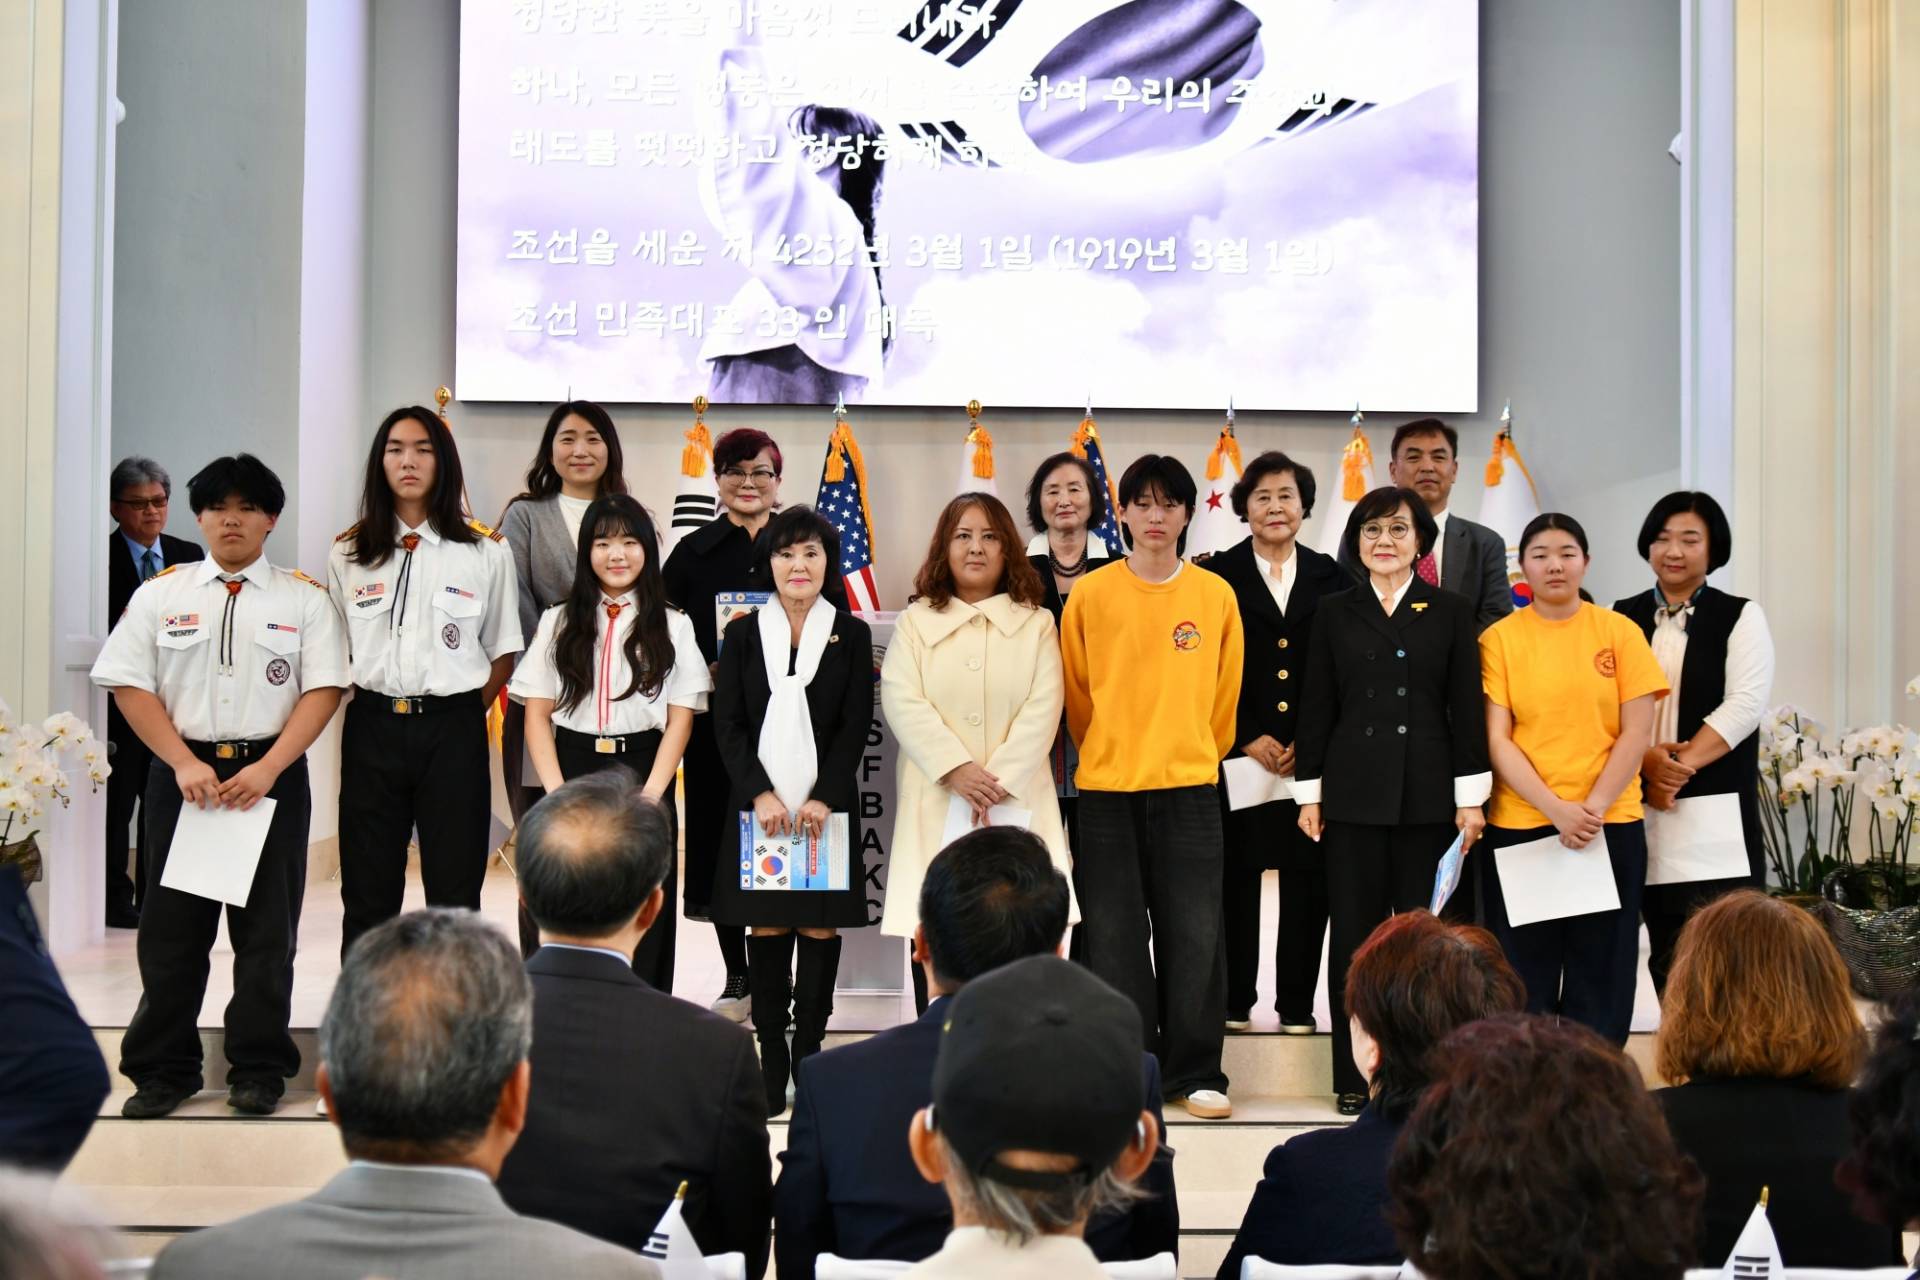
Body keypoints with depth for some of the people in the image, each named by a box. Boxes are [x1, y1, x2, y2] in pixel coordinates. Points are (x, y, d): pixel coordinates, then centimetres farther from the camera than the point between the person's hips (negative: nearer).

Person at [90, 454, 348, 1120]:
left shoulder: (304, 598, 4)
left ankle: (259, 1069, 14)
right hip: (182, 772, 1)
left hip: (271, 775, -1)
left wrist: (268, 769, -14)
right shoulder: (160, 594, 7)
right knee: (171, 927, 4)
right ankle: (162, 1069, 14)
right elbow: (129, 685, 1)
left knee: (267, 929, 4)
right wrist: (185, 764, -10)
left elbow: (322, 690, -3)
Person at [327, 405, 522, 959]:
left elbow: (503, 652, 6)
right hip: (372, 727, 2)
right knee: (367, 893, 6)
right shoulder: (347, 553, 8)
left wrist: (464, 714, -2)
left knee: (454, 895, 3)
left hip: (452, 731, -2)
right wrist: (378, 708, 1)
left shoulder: (486, 551, 2)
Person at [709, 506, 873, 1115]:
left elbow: (856, 724, 0)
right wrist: (759, 793, -11)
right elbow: (727, 724, 2)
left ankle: (809, 1058, 8)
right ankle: (772, 1063, 6)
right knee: (766, 929, 0)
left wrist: (823, 797, -11)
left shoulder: (851, 634, 6)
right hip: (759, 805, 0)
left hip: (828, 806, 0)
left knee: (820, 928, 0)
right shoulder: (743, 633, 8)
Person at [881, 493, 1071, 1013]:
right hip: (936, 803, 0)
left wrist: (998, 781, -13)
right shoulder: (915, 622, 9)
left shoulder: (1036, 624, 9)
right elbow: (902, 703, -3)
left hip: (1016, 801, 0)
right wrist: (956, 770, -15)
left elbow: (1042, 710, -1)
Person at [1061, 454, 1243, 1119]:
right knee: (1114, 938, 4)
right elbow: (1076, 694, 9)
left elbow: (1224, 696, 12)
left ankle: (1194, 1073, 11)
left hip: (1189, 789, 0)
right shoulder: (1090, 595, 0)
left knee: (1194, 937, 1)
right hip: (1106, 790, 0)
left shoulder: (1216, 596, 3)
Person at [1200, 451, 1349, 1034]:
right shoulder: (1217, 576, 3)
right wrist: (1247, 739, -8)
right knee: (1236, 881, 3)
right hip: (1237, 757, -1)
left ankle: (1297, 1006, 11)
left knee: (1309, 883, 2)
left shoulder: (1331, 579, 9)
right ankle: (1233, 1003, 13)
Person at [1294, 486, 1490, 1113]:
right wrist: (1308, 794, 3)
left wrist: (1471, 797, -2)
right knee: (1354, 933, 2)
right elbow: (1316, 709, 7)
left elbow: (1467, 709, 3)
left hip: (1428, 795, 0)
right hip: (1353, 795, 1)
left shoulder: (1449, 612, 6)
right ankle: (1354, 1076, 8)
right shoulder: (1335, 613, 8)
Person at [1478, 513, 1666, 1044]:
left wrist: (1594, 807, -12)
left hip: (1610, 824, 1)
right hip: (1520, 825, 0)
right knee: (1525, 974, 4)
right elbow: (1497, 739, -3)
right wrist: (1556, 810, -14)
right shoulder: (1499, 638, 2)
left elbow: (1637, 731, 0)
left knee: (1601, 972, 5)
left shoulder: (1620, 631, 3)